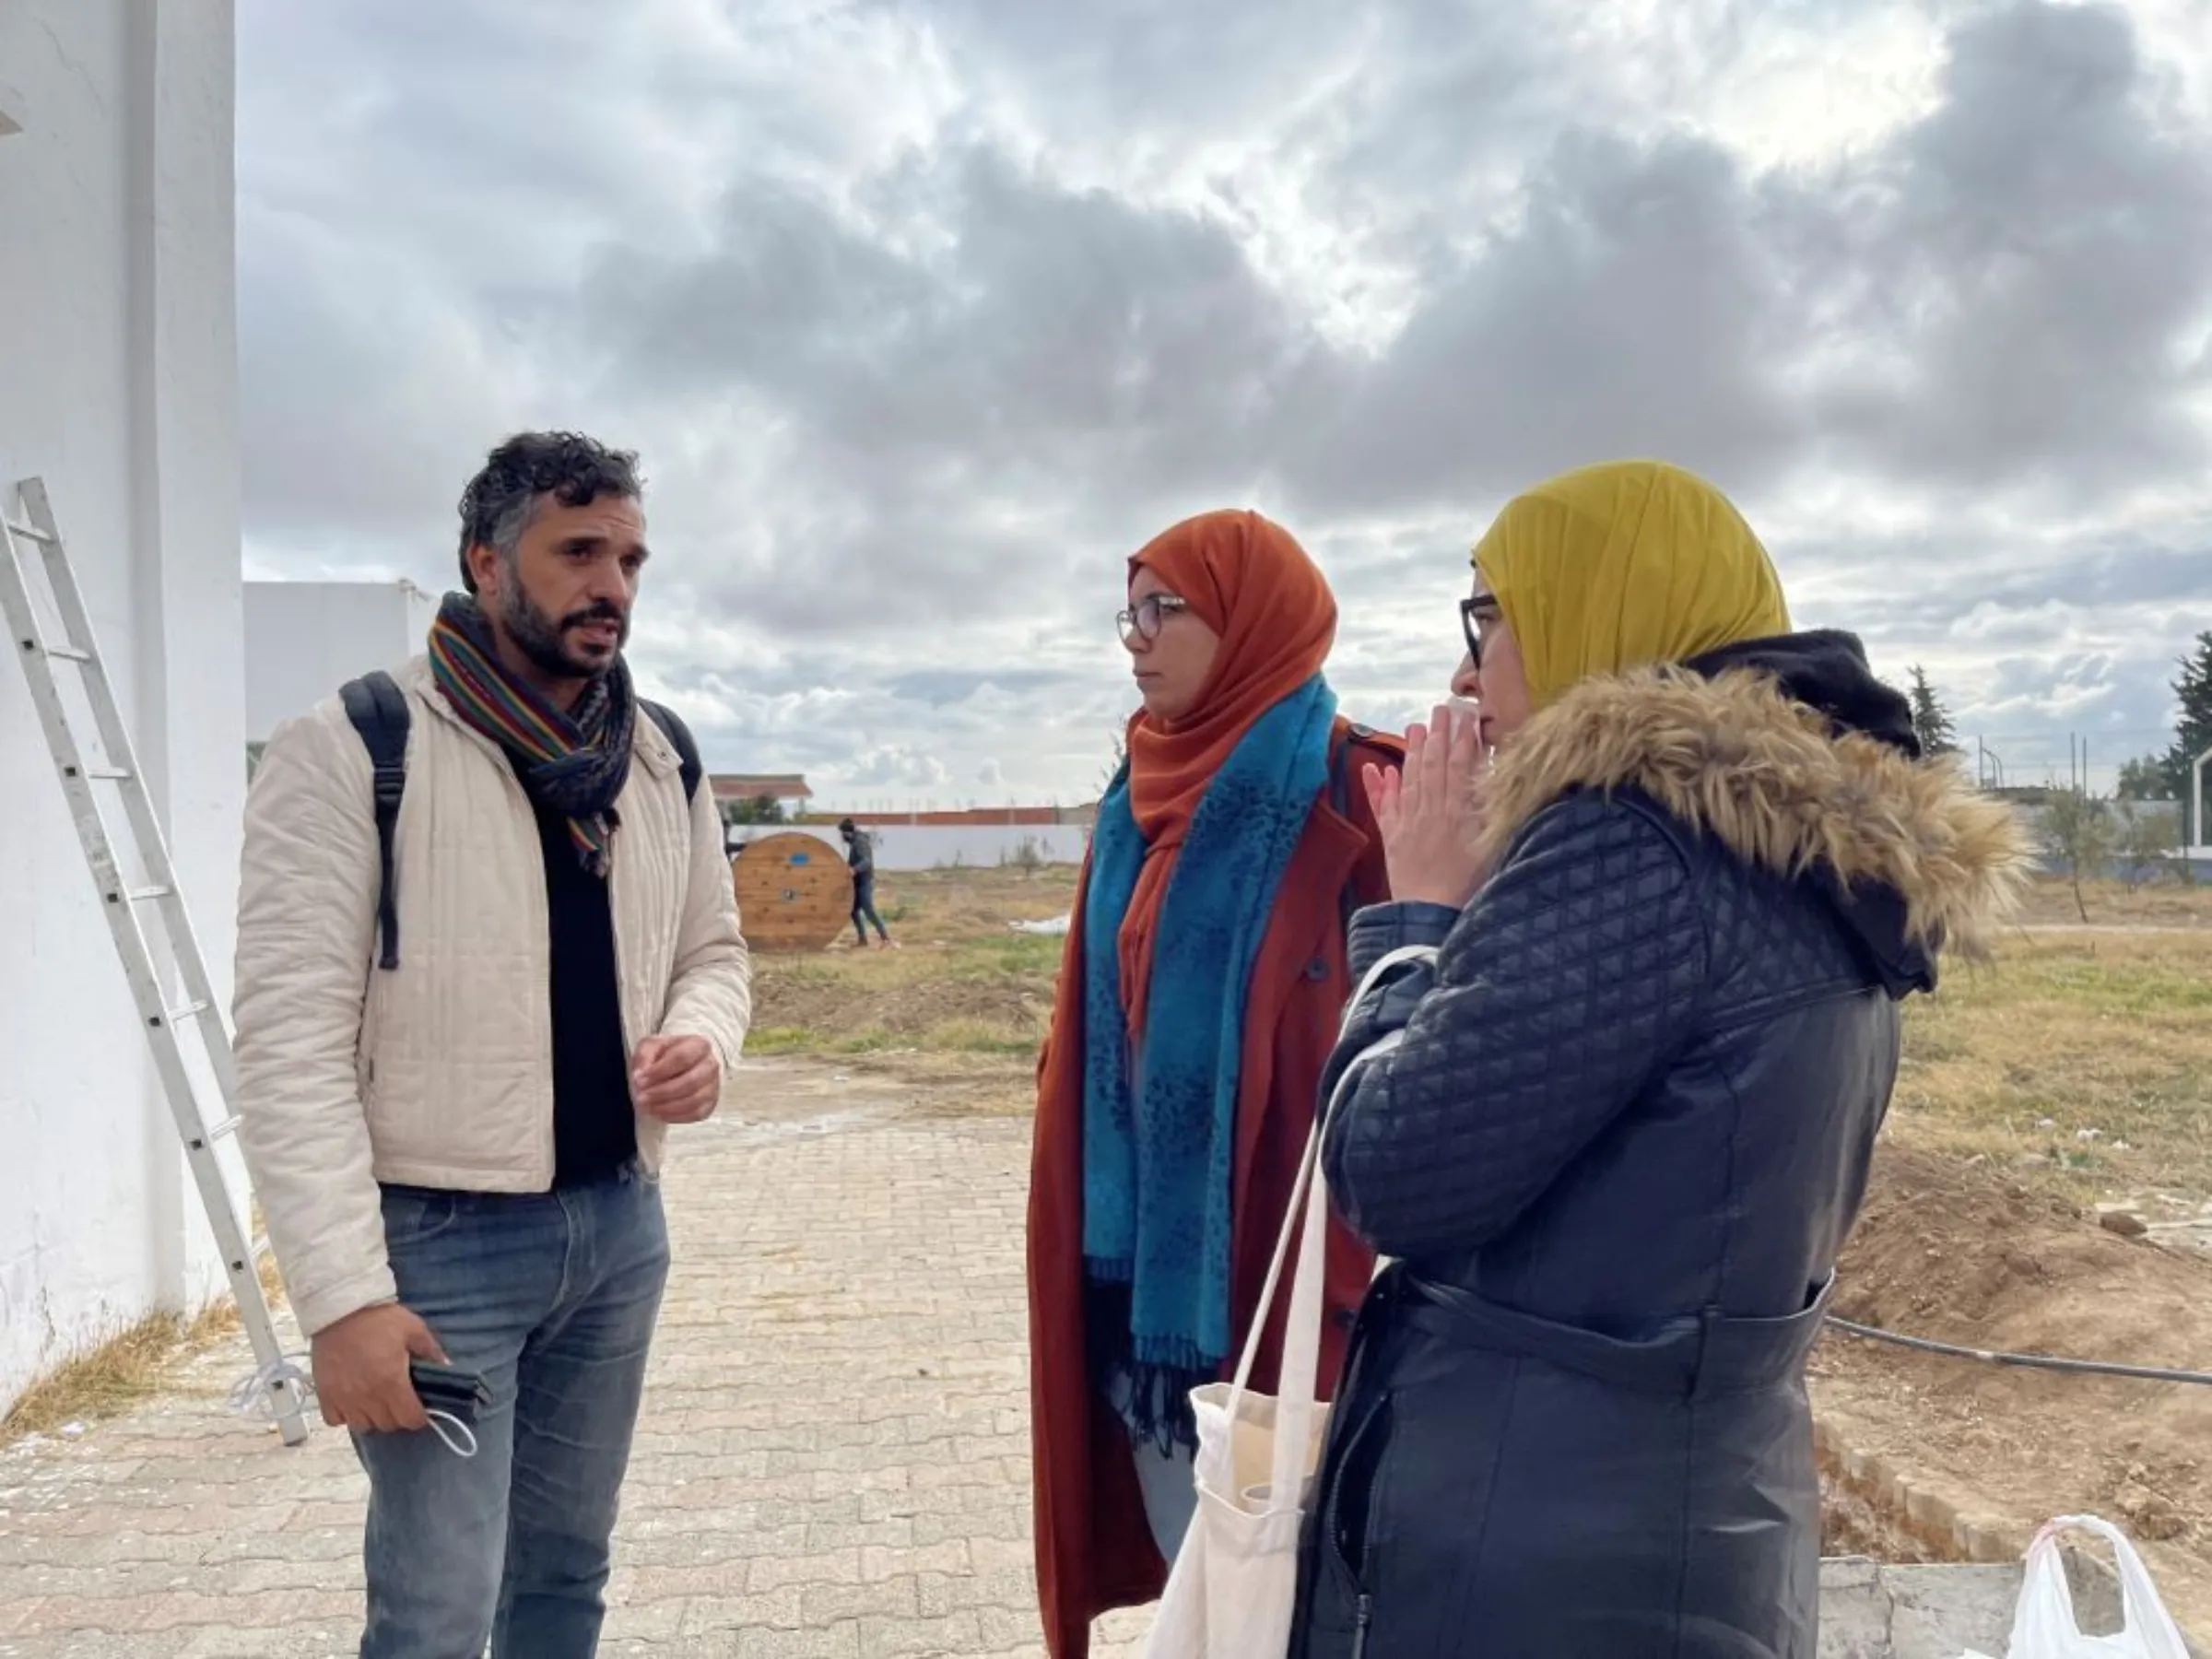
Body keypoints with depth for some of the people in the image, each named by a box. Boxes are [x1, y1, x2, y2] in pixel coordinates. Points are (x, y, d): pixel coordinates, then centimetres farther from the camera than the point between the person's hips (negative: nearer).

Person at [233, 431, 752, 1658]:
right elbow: (292, 1039, -15)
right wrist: (342, 1295, -19)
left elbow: (713, 951, 16)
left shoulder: (667, 759, 6)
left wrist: (703, 1040, -8)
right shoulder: (350, 749, -12)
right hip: (438, 1237, -5)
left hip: (621, 1223, 6)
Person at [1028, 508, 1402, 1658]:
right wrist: (1094, 1221, 16)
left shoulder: (1347, 796, -12)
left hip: (1270, 1243, -6)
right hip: (1137, 1242, 7)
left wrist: (1347, 1262, -17)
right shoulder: (1142, 796, 9)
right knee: (1182, 1558, 17)